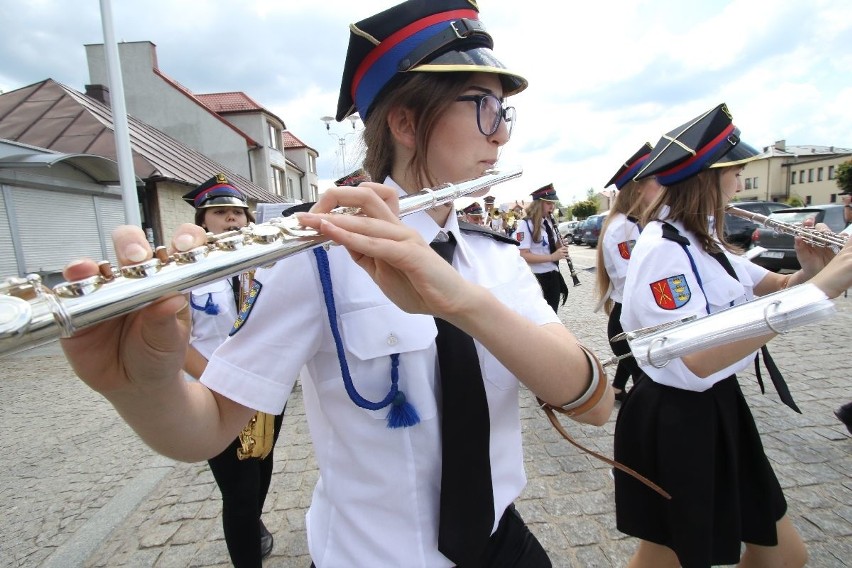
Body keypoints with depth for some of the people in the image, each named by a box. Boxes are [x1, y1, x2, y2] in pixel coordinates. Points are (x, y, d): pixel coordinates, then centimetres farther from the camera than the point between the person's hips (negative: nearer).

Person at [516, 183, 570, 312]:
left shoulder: (550, 222, 9)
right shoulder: (525, 224, -15)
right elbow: (523, 255, -23)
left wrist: (561, 249, -3)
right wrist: (551, 257, -29)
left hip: (553, 275, 7)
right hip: (537, 278, -7)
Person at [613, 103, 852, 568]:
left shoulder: (703, 241, 7)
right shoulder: (661, 248, -23)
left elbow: (772, 288, 17)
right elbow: (699, 360, -33)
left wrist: (809, 271, -6)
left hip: (717, 411, 9)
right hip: (672, 424, -8)